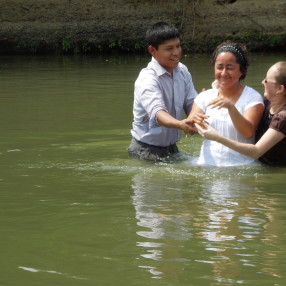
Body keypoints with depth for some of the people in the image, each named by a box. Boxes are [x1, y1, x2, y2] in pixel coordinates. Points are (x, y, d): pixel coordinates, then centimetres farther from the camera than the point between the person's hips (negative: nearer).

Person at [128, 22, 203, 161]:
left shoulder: (182, 71, 2)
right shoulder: (147, 79, -22)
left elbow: (192, 104, 1)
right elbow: (157, 112, -38)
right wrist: (181, 125, -58)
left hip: (171, 148, 7)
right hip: (147, 150, -7)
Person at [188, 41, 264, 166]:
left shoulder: (253, 98, 1)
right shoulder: (205, 97, 11)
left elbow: (248, 133, -12)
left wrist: (231, 107, -25)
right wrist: (194, 121, -20)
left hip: (239, 165, -3)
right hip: (207, 163, 3)